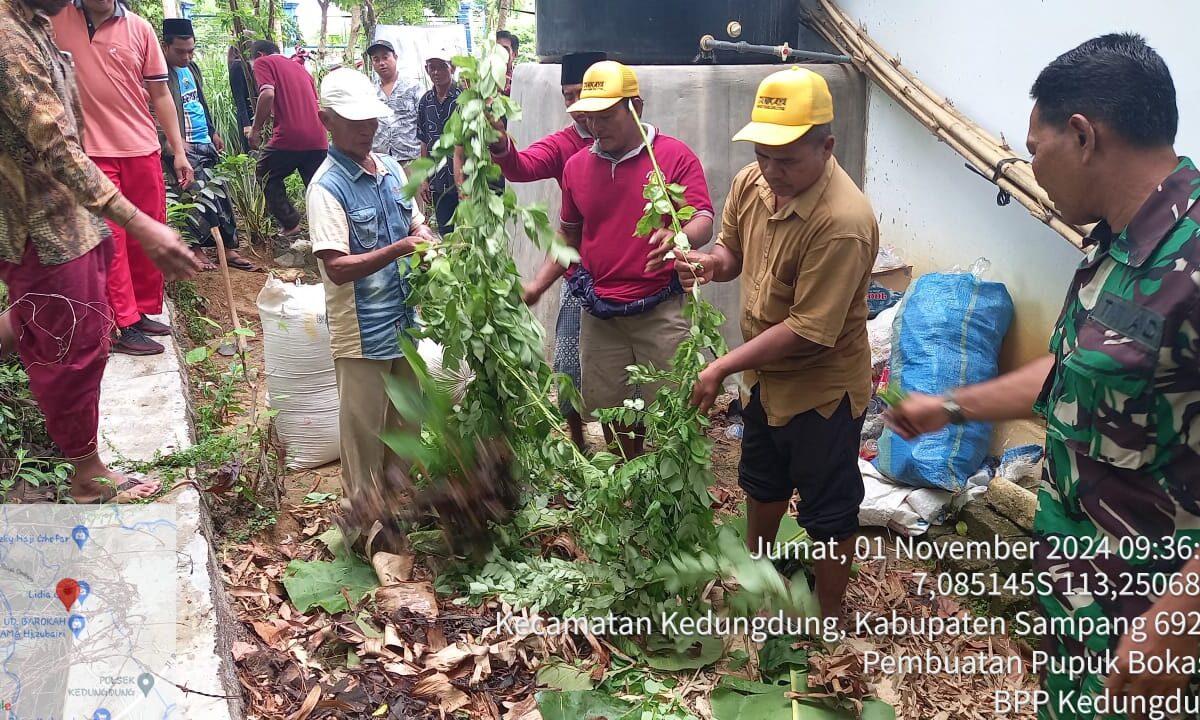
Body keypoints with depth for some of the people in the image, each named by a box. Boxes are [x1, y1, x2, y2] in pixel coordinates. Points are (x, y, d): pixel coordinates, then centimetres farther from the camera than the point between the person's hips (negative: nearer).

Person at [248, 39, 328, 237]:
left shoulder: (263, 62, 5)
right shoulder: (299, 66, 26)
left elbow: (267, 94, -13)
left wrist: (256, 129, -4)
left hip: (289, 137, -6)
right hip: (318, 138, 6)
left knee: (267, 176, 17)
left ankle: (290, 224, 11)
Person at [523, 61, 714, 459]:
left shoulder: (676, 156, -5)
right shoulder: (576, 165, 8)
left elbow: (704, 222, -13)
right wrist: (538, 284, 8)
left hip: (662, 312, -4)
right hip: (600, 316, 4)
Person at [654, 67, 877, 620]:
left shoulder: (842, 222, -32)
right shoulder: (751, 182, -9)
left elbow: (808, 329, -29)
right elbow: (732, 247, 9)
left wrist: (723, 367, -26)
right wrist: (711, 261, -16)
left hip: (822, 387, -8)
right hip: (767, 374, 8)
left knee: (828, 511, 11)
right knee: (761, 482, 27)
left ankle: (829, 619, 32)